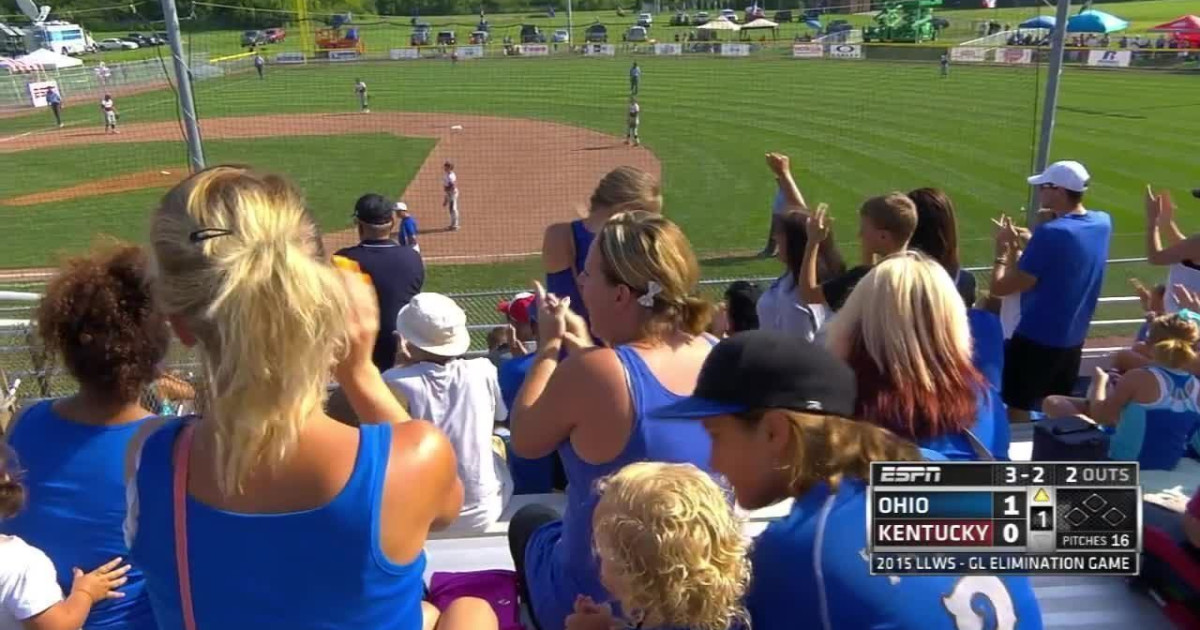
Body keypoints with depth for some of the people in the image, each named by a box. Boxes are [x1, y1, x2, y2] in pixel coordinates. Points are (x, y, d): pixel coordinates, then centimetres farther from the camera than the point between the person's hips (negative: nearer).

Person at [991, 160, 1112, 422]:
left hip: (1036, 339, -8)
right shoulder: (1102, 223, 0)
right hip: (1073, 339, 8)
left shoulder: (1050, 233, -23)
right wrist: (1028, 243, 6)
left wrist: (1004, 248, -7)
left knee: (1016, 410, 5)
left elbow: (999, 288, -20)